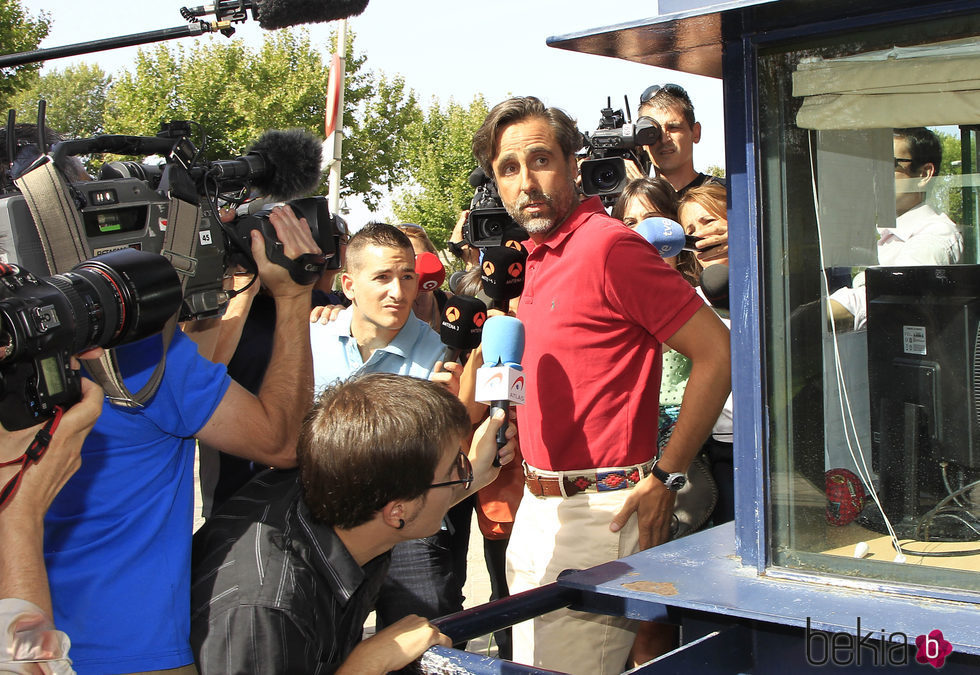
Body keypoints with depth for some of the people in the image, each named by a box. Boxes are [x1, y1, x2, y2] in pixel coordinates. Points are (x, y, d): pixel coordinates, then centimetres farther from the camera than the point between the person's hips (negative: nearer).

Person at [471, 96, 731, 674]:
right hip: (539, 507, 9)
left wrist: (664, 479, -15)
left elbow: (717, 351, -17)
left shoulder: (607, 244, -15)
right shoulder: (540, 257, 13)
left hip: (598, 514, -9)